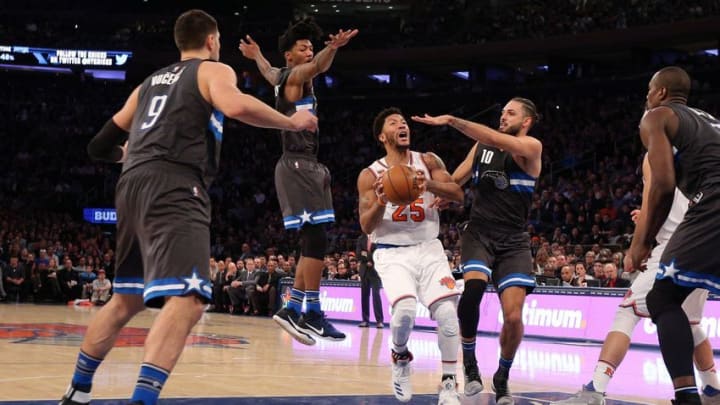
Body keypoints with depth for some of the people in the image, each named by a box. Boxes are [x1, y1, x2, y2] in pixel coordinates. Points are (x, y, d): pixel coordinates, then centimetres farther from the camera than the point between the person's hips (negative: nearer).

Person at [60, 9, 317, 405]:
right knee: (187, 299, -18)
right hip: (173, 187, -8)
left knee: (127, 299, 23)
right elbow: (236, 106, -16)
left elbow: (101, 146, 31)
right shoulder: (213, 70, 8)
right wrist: (291, 122, -1)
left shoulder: (151, 82, 28)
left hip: (133, 185, 8)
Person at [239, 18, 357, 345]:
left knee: (312, 242, 8)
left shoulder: (283, 78, 20)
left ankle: (292, 310, 11)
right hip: (297, 165, -10)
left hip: (306, 165, 10)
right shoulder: (294, 76, -7)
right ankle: (313, 315, -14)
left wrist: (255, 55, 65)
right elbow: (317, 66, -31)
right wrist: (333, 48, -51)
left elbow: (268, 72, 44)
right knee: (316, 239, -14)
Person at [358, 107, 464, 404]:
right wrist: (381, 203, -27)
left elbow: (458, 195, -6)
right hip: (392, 253, -2)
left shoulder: (428, 162, 4)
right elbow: (366, 227, -6)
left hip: (429, 249, 2)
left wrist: (430, 185, -25)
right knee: (405, 311, -26)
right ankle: (400, 356, 7)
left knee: (447, 313, -15)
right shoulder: (370, 176, -1)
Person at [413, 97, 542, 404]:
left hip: (513, 241, -2)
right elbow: (453, 182, 19)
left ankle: (502, 379, 14)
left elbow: (495, 139, -22)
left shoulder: (531, 147, -4)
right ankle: (470, 364, -9)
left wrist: (451, 121, -26)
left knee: (513, 316, -11)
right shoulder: (481, 147, 11)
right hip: (478, 234, 2)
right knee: (473, 289, -28)